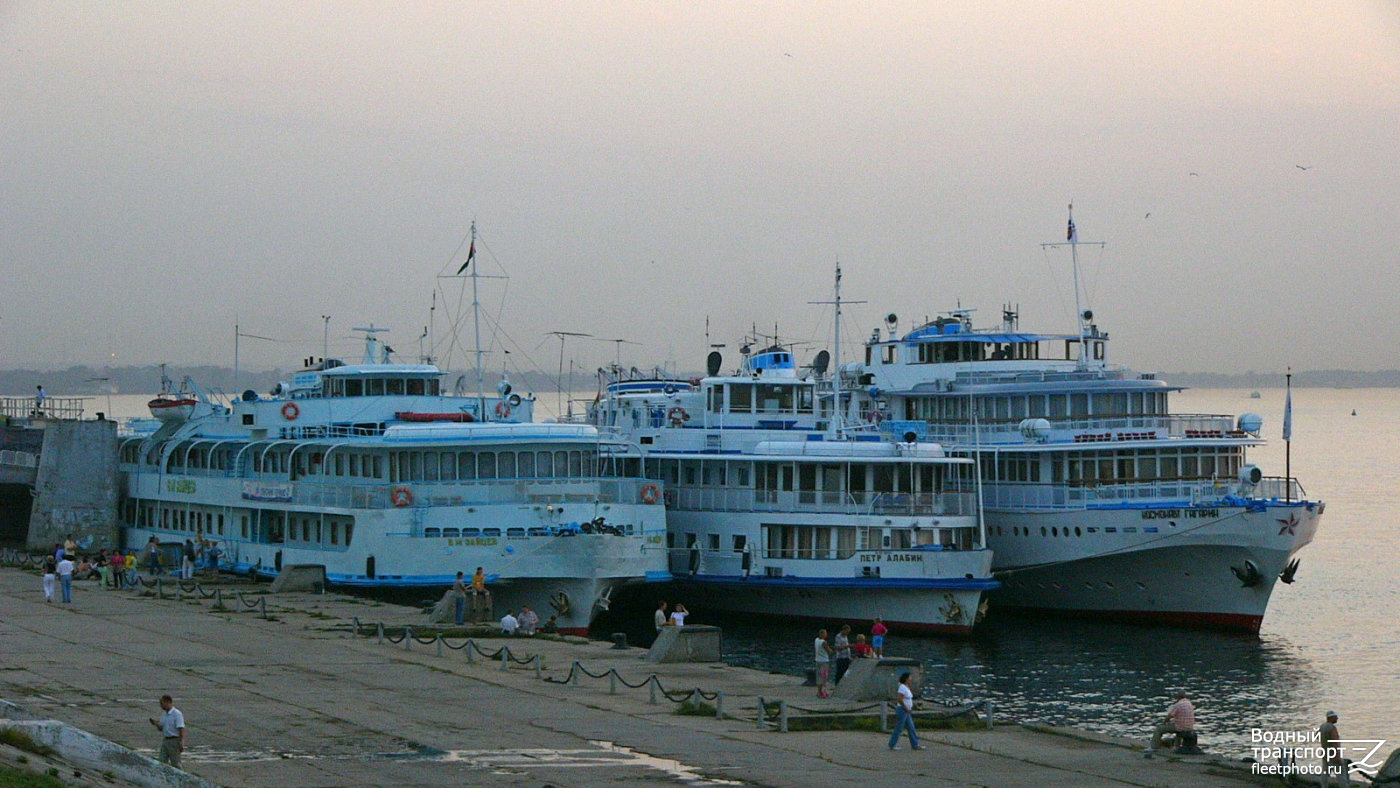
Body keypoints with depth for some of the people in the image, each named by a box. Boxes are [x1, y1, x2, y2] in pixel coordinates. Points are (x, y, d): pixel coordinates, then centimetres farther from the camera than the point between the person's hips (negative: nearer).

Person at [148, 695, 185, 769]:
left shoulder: (177, 714, -12)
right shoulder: (164, 713, 12)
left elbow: (181, 729, -16)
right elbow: (161, 728, 18)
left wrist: (181, 743, -21)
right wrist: (156, 723, -3)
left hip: (174, 741, -8)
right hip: (165, 740, 8)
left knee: (175, 764, -3)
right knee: (162, 763, 5)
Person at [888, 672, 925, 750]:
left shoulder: (906, 687, 12)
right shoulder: (902, 687, -18)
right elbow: (899, 699, -26)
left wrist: (909, 709, 15)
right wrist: (906, 708, -19)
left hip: (906, 712, 10)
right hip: (902, 710, -10)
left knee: (911, 728, 7)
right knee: (898, 728, -1)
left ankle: (915, 745, 8)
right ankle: (892, 745, 8)